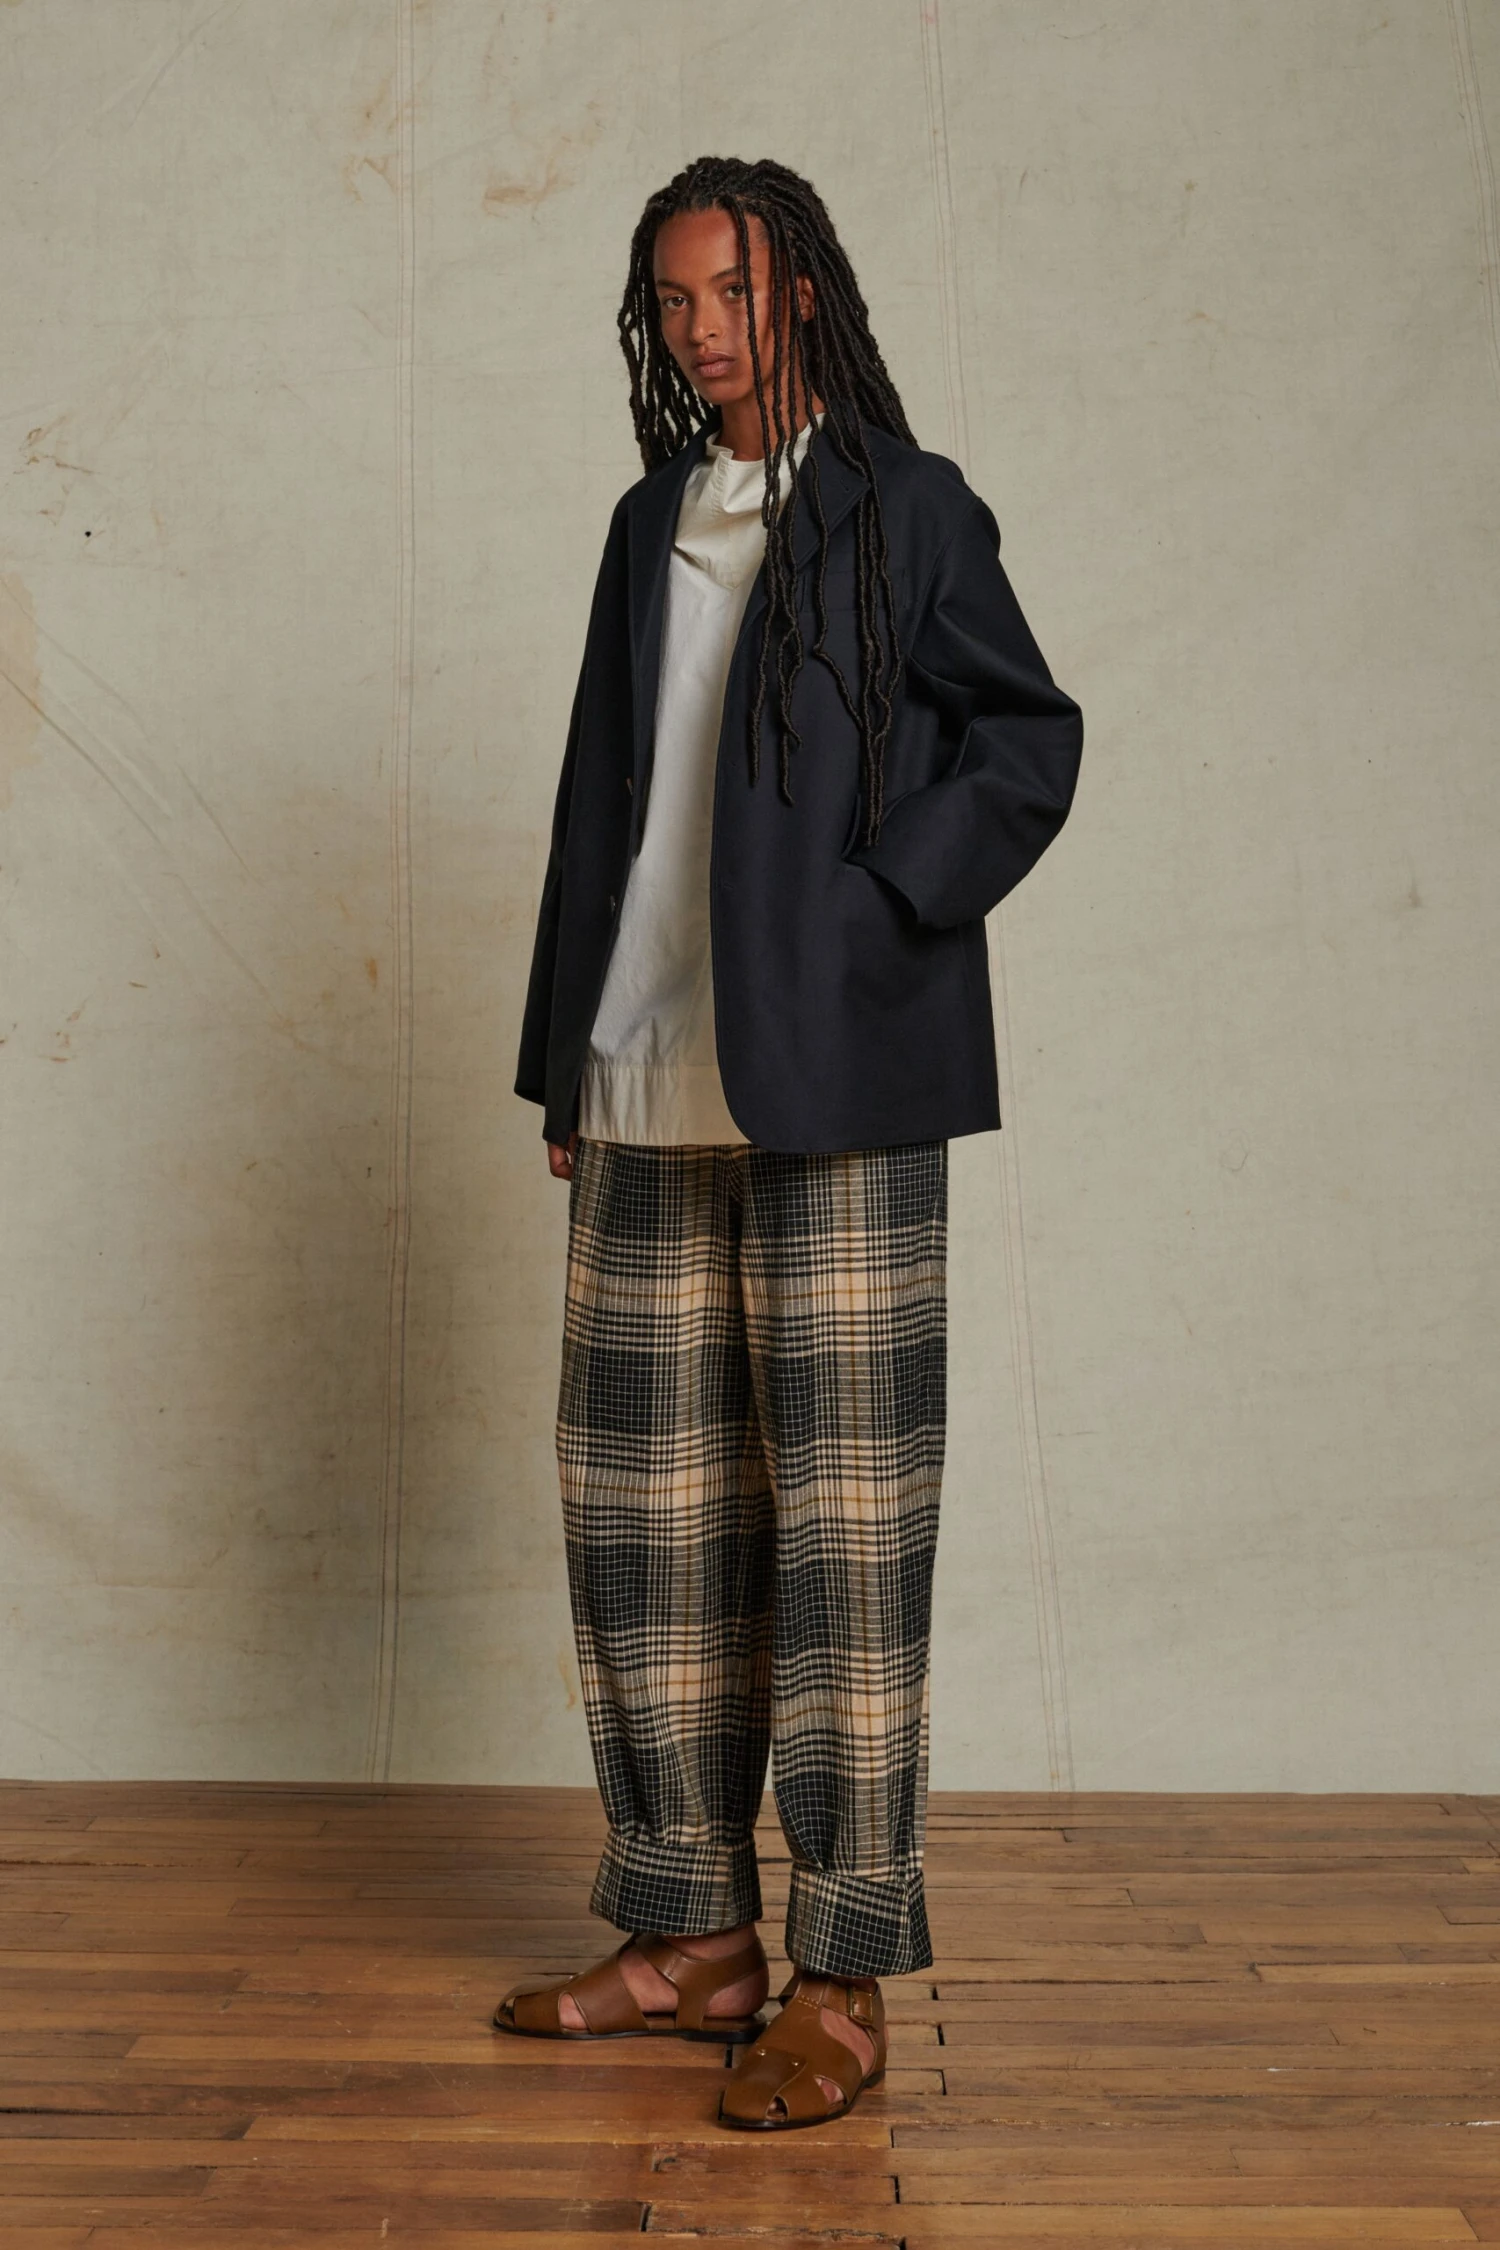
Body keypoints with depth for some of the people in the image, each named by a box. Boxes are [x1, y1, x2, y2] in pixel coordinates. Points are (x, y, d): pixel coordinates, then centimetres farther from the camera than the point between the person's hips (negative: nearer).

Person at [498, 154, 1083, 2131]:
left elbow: (1029, 743, 0)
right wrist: (567, 1065, 12)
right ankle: (693, 1938, 24)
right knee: (641, 1513, 8)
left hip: (834, 1095, -6)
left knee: (840, 1526, -2)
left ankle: (843, 1981, 11)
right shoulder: (650, 526, 20)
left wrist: (866, 922, -12)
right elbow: (600, 798, 18)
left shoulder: (906, 507, 4)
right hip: (650, 1099, 6)